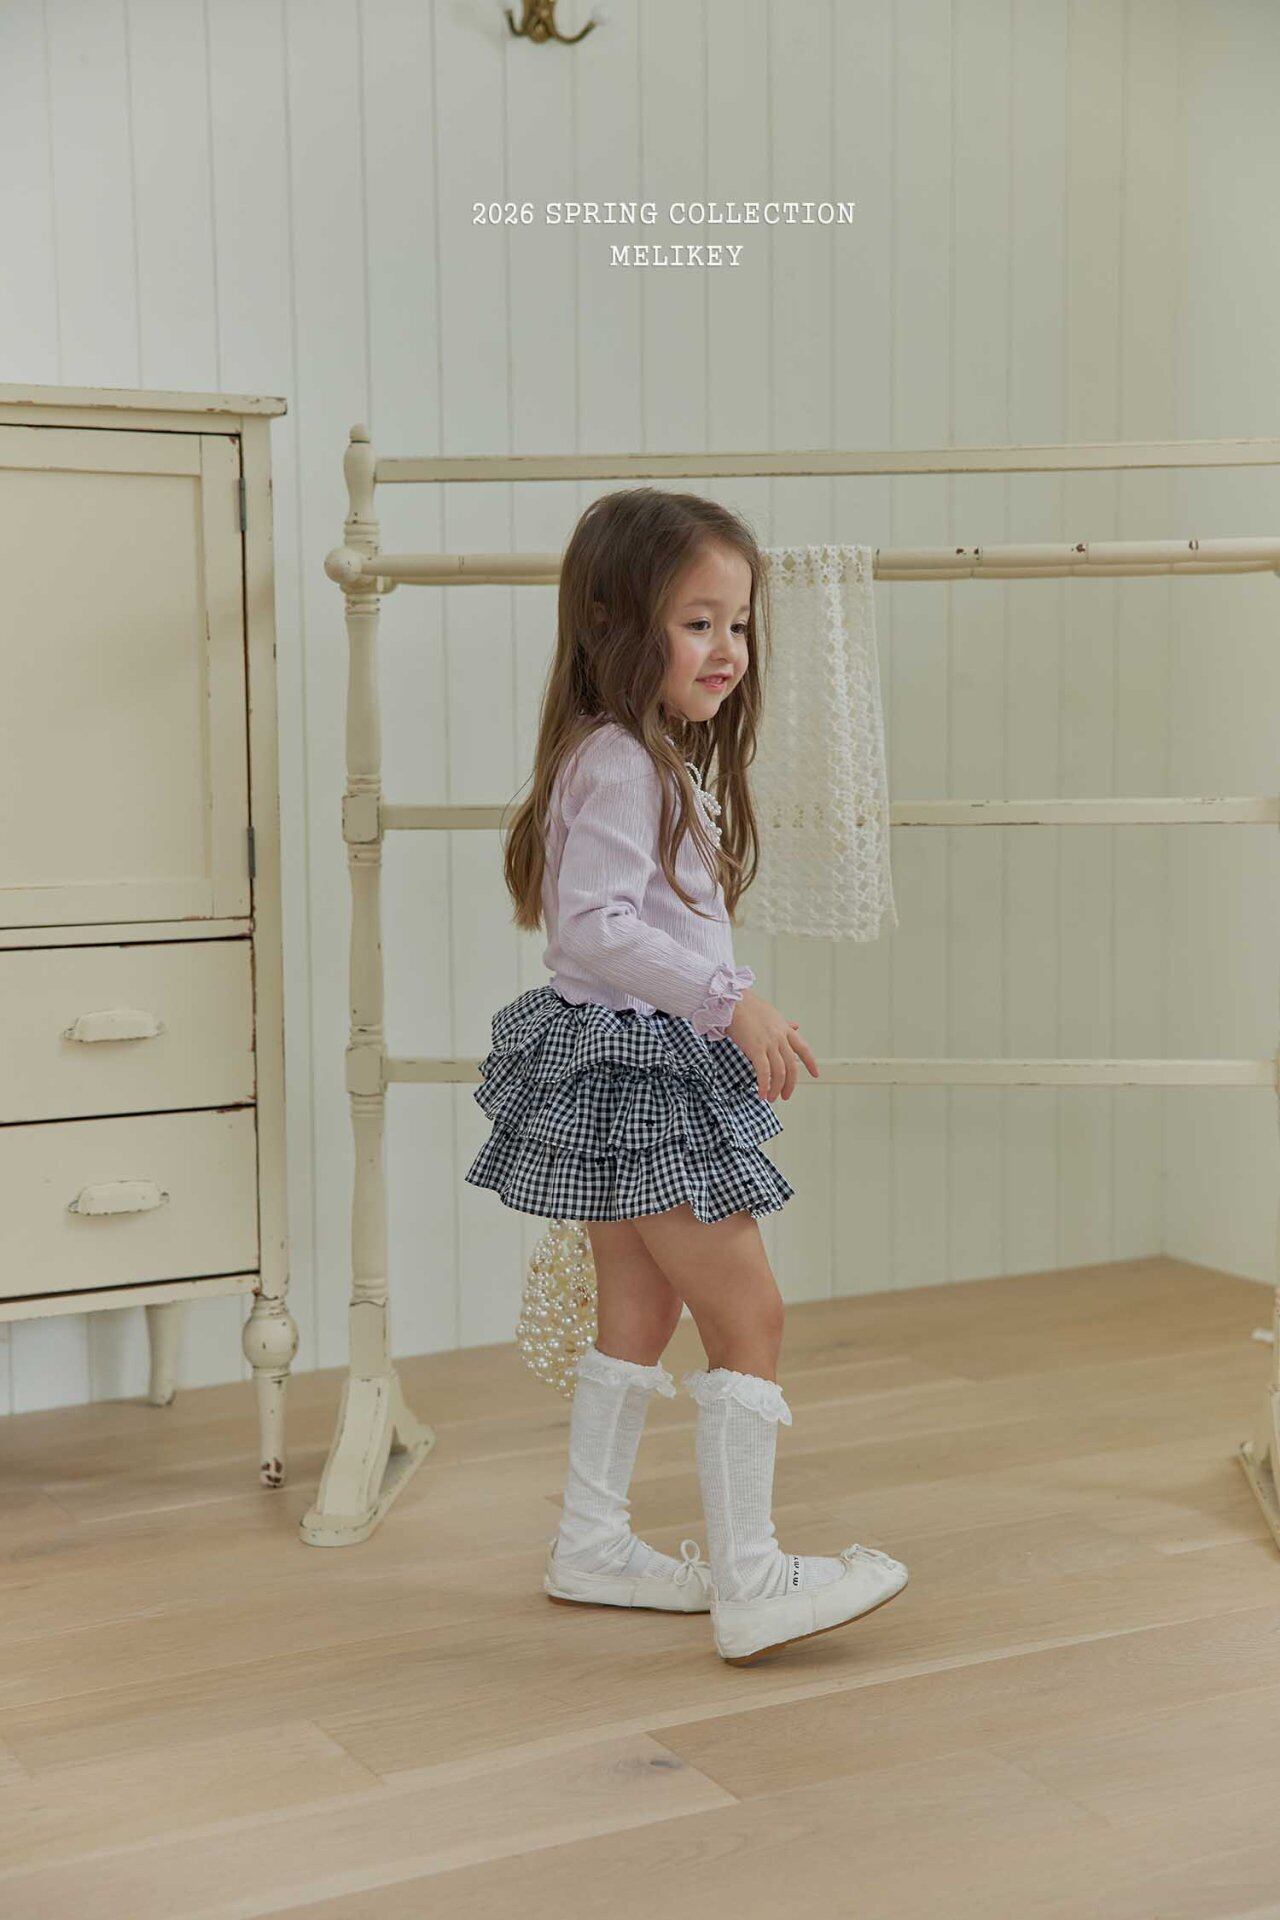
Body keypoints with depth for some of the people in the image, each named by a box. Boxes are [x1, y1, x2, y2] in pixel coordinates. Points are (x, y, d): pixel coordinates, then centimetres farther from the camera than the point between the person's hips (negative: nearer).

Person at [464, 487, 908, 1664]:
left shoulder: (657, 765, 13)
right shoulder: (618, 765, -19)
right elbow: (592, 925, -28)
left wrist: (728, 1011, 23)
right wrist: (730, 1001, -30)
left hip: (640, 1071, 11)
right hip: (636, 1071, -11)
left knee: (639, 1317, 18)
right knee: (750, 1315, -6)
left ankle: (593, 1545, 29)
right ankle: (750, 1584, 0)